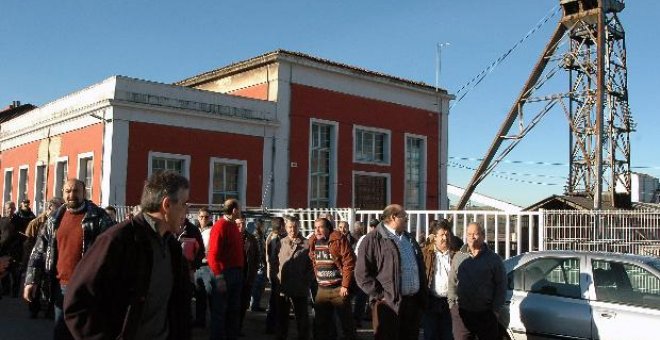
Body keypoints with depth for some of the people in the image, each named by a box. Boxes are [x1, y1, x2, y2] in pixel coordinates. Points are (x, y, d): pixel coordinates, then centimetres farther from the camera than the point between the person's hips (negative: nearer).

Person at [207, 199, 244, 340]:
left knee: (234, 310, 16)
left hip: (236, 273, 9)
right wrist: (219, 278, -23)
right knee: (219, 310, 1)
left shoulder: (233, 226, 13)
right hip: (224, 273, -9)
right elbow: (213, 254, -20)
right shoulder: (220, 226, -15)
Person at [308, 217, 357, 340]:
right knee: (320, 323, 13)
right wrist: (318, 280, 14)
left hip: (339, 288, -6)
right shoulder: (313, 242, 8)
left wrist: (345, 285, -16)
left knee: (346, 322, 3)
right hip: (321, 289, 6)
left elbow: (349, 263, -15)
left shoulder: (339, 239, -12)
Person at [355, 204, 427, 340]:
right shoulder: (373, 240, -8)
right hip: (389, 304, -7)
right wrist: (381, 295, -14)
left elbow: (420, 267, 21)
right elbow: (362, 274, -12)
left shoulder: (409, 238, 17)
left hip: (414, 302, 7)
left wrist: (423, 296, 12)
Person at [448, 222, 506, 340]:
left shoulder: (494, 259, 4)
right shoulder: (458, 257, 9)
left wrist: (495, 310, -4)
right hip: (461, 313, 1)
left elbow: (501, 287, 3)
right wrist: (452, 305, -1)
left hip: (486, 313, -1)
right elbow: (452, 283, 9)